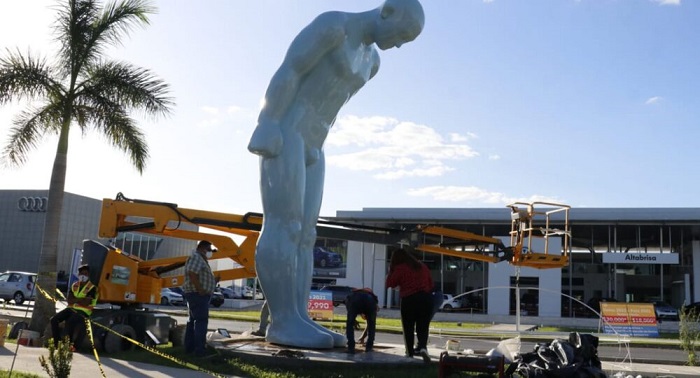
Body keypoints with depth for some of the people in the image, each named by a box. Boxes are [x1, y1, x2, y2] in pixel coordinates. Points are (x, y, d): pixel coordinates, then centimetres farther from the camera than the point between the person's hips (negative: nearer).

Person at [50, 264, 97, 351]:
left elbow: (86, 302, -16)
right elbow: (69, 299, 3)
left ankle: (69, 344, -18)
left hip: (83, 311, -6)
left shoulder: (92, 288, -5)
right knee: (54, 319, -11)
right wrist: (80, 300, -12)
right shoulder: (74, 285, 14)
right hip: (71, 309, 6)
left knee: (69, 322, -32)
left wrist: (74, 299, -7)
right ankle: (56, 343, -3)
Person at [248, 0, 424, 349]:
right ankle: (283, 321, -16)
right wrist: (268, 125, -21)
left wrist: (313, 149, 17)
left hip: (310, 146, 9)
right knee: (283, 227, -16)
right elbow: (288, 72, -15)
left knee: (303, 233, -1)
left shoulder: (370, 60, 18)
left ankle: (296, 321, -4)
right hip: (282, 133, -9)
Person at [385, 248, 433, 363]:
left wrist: (391, 271, 12)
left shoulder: (400, 268, 0)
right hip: (426, 298, 3)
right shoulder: (422, 266, 16)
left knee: (408, 327, 12)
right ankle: (423, 347, -18)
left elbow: (390, 283, 0)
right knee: (423, 327, 6)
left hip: (409, 299, -3)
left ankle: (410, 352, 16)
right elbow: (431, 283, 19)